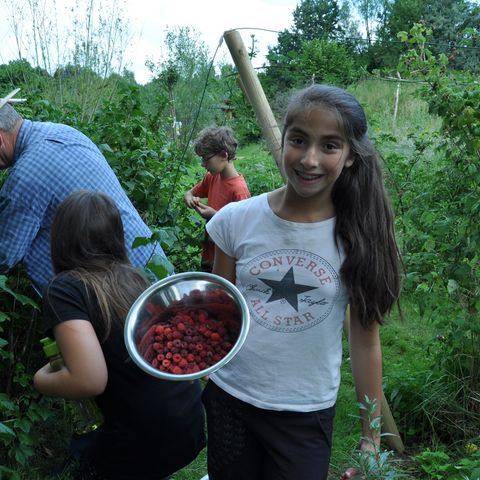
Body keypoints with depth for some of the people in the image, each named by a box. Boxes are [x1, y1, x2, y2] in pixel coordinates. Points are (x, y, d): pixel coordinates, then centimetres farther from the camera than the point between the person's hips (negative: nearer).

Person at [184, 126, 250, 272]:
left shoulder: (238, 189, -23)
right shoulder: (212, 177, 0)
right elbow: (189, 193, 14)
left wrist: (215, 215, -24)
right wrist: (190, 200, -8)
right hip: (208, 254, 7)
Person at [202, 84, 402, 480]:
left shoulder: (359, 238, -12)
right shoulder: (236, 221, -10)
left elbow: (365, 342, -5)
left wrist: (371, 438, 0)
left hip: (307, 414, -1)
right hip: (227, 397, 2)